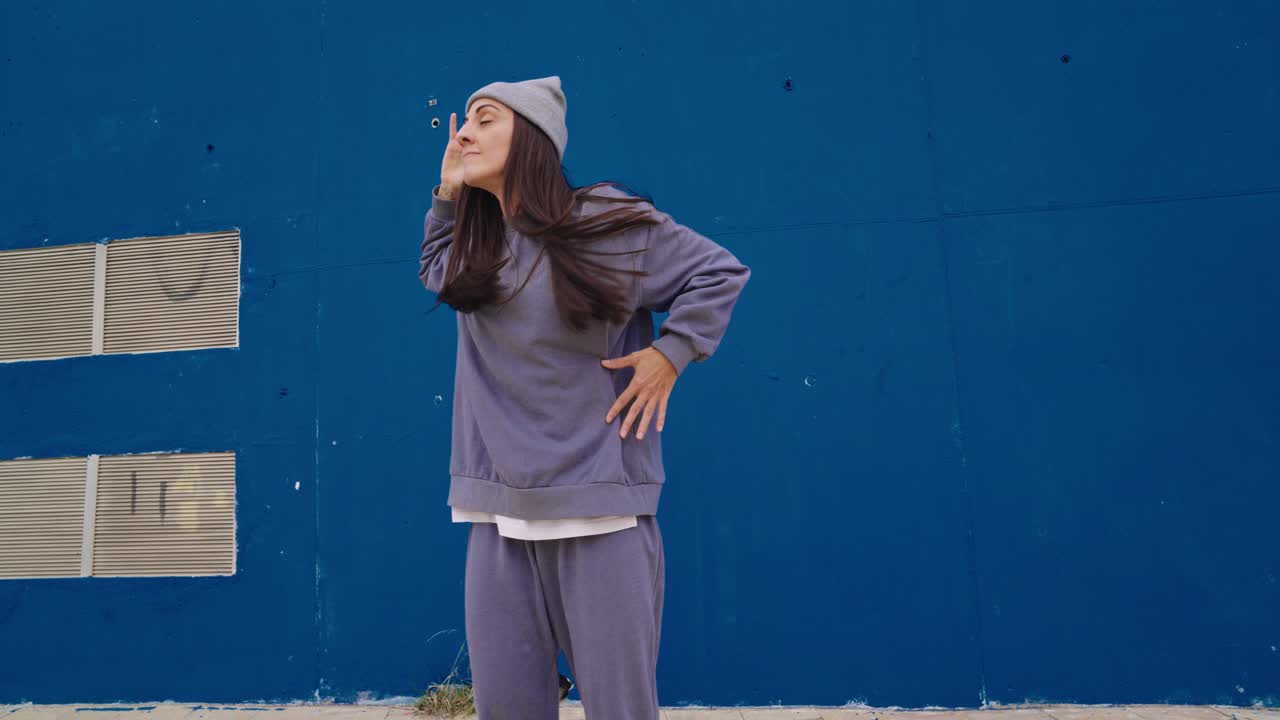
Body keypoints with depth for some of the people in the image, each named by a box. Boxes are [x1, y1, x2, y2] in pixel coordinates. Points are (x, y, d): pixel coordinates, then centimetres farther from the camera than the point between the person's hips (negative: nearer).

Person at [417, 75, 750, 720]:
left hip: (600, 509, -5)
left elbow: (721, 272, 4)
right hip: (499, 512, 5)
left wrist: (672, 352, -6)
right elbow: (434, 271, 35)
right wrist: (448, 194, 20)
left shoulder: (607, 223, -3)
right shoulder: (475, 247, 12)